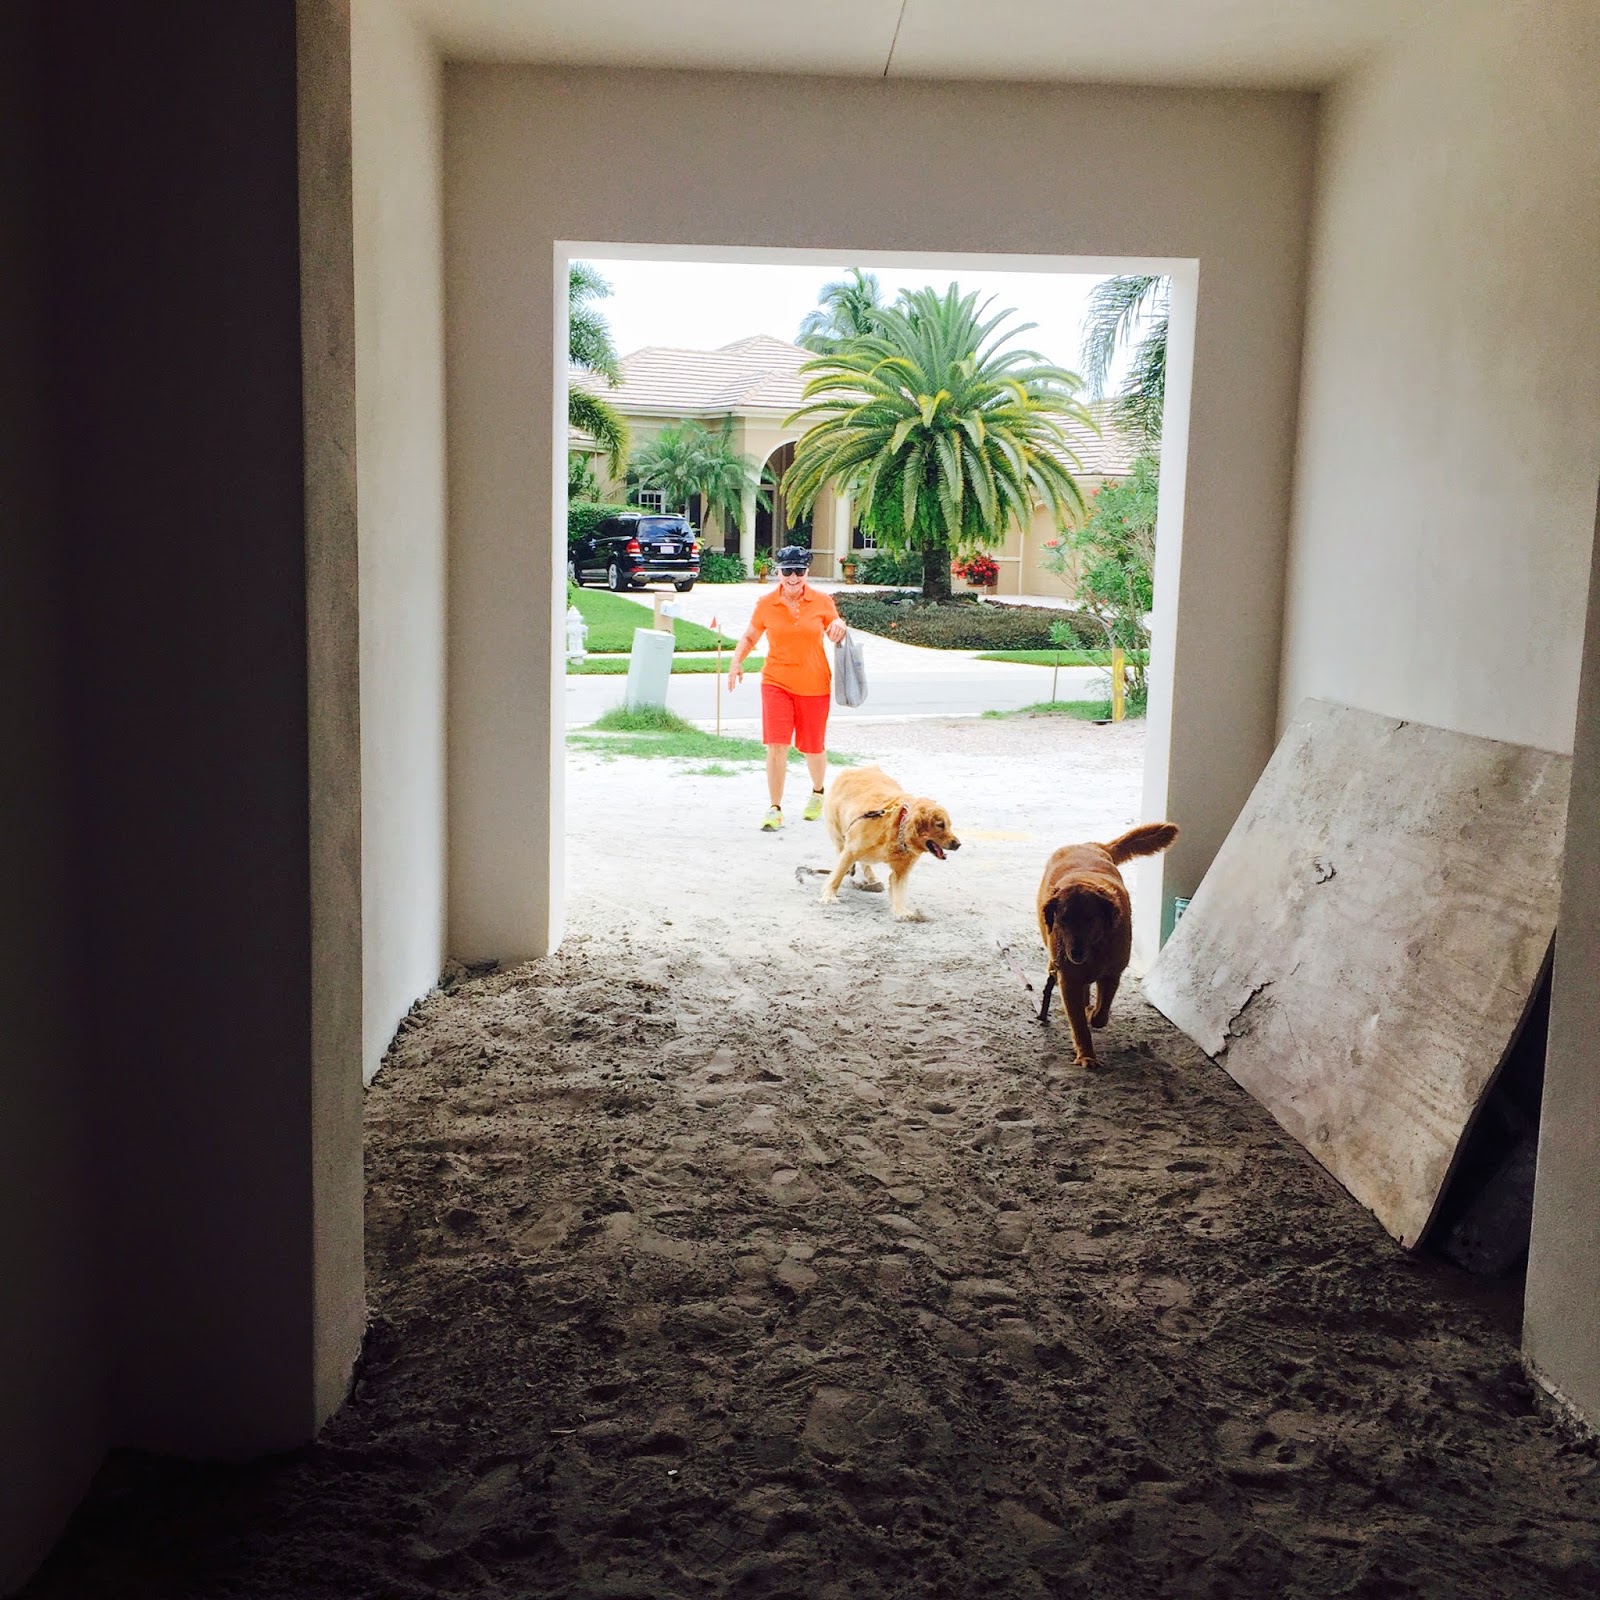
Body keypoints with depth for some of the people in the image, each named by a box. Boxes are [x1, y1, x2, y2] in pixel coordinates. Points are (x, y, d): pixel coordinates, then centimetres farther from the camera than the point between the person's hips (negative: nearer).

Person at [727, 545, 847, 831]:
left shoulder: (822, 601, -1)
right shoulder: (766, 603, -1)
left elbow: (836, 631, 13)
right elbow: (750, 636, 11)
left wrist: (839, 626, -11)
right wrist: (737, 661, -5)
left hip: (814, 685, 1)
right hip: (776, 683, 0)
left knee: (813, 747, 12)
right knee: (776, 745, -11)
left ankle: (818, 792, 41)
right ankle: (775, 809, -3)